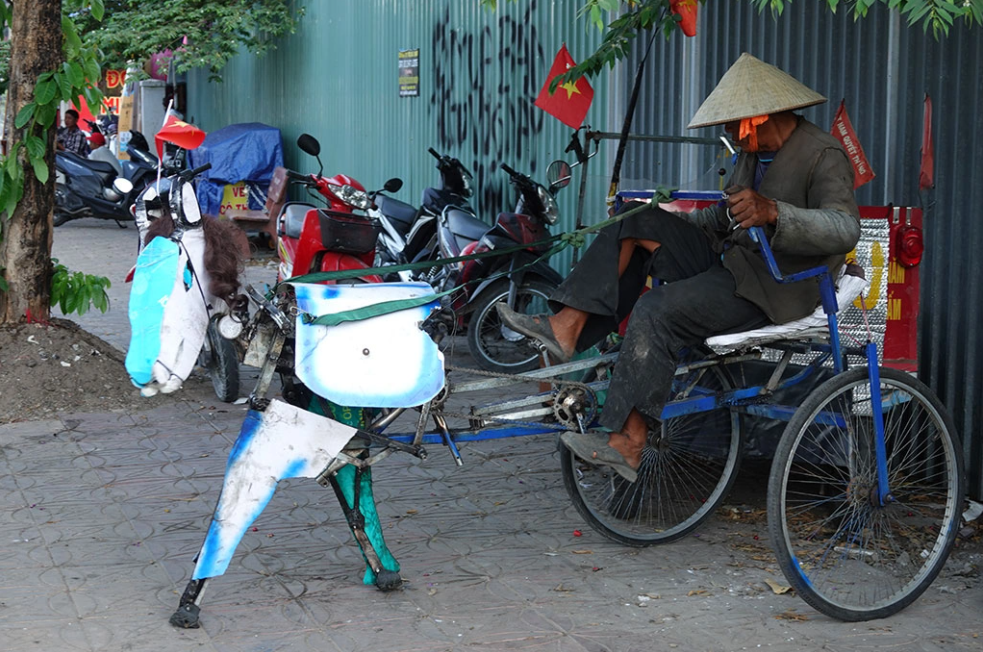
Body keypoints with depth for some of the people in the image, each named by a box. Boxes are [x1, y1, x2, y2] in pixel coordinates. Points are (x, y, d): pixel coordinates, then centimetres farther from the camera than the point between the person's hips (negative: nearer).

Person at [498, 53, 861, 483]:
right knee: (638, 222, -5)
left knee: (658, 310, -28)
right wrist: (664, 224, 14)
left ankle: (627, 443, -25)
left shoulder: (824, 156, -12)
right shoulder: (754, 153, 15)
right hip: (727, 260, 9)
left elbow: (845, 229, -28)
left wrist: (773, 211, -42)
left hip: (775, 284, -9)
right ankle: (566, 328, -15)